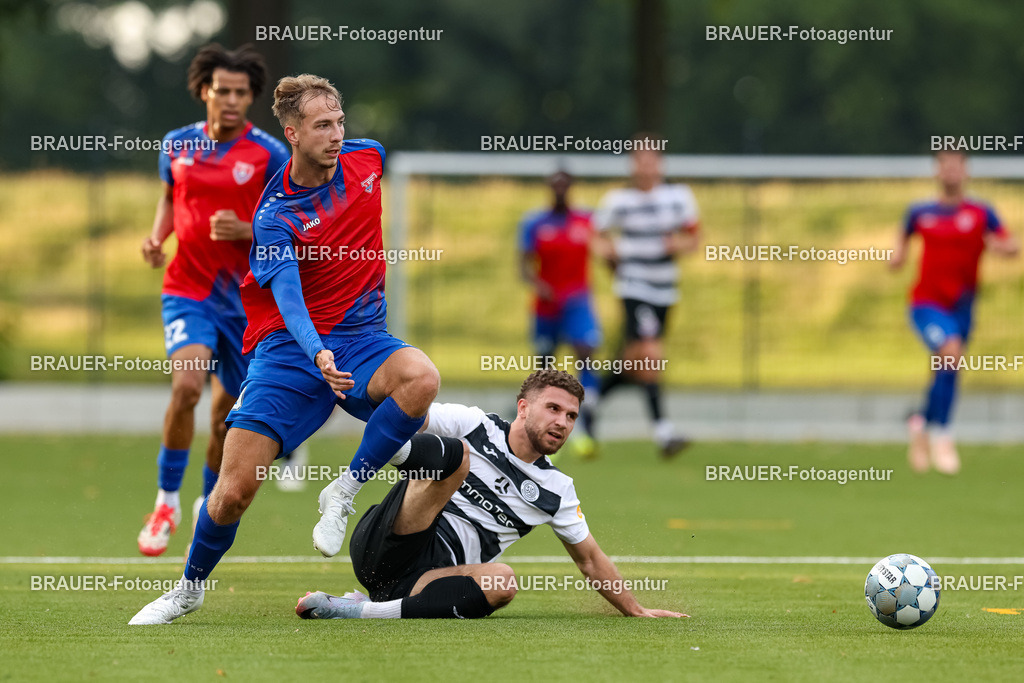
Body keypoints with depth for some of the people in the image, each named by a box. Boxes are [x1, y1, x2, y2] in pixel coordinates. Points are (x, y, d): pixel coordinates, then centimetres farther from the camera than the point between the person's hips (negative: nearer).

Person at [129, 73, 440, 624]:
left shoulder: (367, 157, -1)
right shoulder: (274, 216, -15)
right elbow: (289, 297, -30)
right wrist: (319, 356, -48)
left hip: (361, 338, 3)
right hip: (290, 347, -3)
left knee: (421, 377, -33)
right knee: (236, 487, -11)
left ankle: (345, 491, -14)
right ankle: (190, 587, 17)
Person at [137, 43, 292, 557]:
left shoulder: (269, 156, -6)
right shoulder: (177, 145, 2)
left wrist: (246, 231, -21)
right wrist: (157, 236, 0)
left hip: (245, 298, 0)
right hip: (187, 289, 0)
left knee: (226, 412, 9)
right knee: (187, 386, -24)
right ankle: (167, 501, -8)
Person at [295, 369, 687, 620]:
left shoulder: (556, 491, 15)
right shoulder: (474, 426, 5)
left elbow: (590, 560, 25)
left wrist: (636, 611, 24)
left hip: (429, 580, 4)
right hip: (384, 549, -4)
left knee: (502, 582, -32)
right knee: (455, 453, -22)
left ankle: (366, 610, -33)